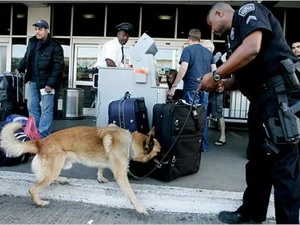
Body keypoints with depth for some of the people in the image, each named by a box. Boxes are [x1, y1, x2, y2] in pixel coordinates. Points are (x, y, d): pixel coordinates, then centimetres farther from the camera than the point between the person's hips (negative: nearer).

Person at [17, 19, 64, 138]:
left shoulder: (55, 46, -11)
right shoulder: (32, 42, 11)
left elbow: (58, 66, -15)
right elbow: (26, 58, 25)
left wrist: (50, 84, -19)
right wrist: (19, 69, 20)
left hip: (46, 82, -7)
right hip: (33, 81, 7)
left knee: (46, 109, -3)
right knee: (32, 107, 12)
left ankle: (43, 135, 1)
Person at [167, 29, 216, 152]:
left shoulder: (188, 50, -3)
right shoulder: (208, 52, 13)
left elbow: (183, 69, -16)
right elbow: (214, 71, 12)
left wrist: (173, 87, -13)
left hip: (192, 89, -5)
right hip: (205, 89, 5)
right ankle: (203, 146, 17)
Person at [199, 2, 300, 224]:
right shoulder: (235, 33, 24)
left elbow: (252, 49, -20)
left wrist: (216, 75, -14)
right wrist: (226, 83, 9)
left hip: (280, 95, -10)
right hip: (263, 99, 10)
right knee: (257, 159, 17)